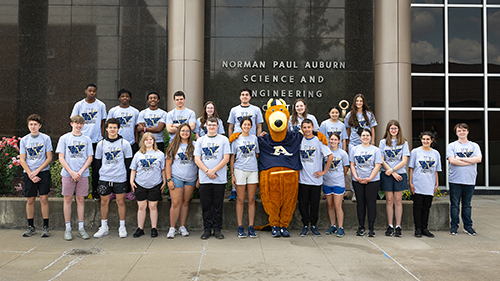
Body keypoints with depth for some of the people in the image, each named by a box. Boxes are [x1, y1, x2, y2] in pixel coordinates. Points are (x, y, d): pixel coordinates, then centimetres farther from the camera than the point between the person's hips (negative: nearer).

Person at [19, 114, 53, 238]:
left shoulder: (46, 138, 0)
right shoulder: (24, 140, 6)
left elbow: (49, 158, -1)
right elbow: (22, 160, 4)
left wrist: (37, 171, -10)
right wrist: (31, 175, -8)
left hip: (43, 172, -2)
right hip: (29, 174, 2)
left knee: (44, 199, -5)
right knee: (30, 200, 6)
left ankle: (46, 227, 3)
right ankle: (31, 227, 18)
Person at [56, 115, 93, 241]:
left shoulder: (87, 139, 8)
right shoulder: (64, 138, 4)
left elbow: (89, 158, 5)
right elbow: (61, 158, -1)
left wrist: (80, 172, -8)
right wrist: (72, 172, -10)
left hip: (83, 174, 1)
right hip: (68, 173, -1)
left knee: (81, 199, 5)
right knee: (68, 199, 3)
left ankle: (81, 228, 12)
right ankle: (68, 228, 11)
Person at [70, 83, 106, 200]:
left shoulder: (101, 105, 4)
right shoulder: (79, 105, 3)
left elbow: (103, 122, 9)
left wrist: (102, 137, 3)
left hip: (96, 140, 0)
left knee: (96, 167, 3)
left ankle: (95, 191, 15)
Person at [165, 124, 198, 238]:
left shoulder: (194, 145, 5)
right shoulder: (173, 146, 3)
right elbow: (168, 164, 3)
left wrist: (199, 179, 1)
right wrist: (169, 179, -5)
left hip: (191, 179, 2)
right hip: (176, 178, -1)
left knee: (185, 202, 6)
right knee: (176, 203, -6)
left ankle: (182, 227, 15)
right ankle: (172, 228, 2)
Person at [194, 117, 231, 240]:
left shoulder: (224, 140, 5)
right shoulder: (200, 141, 9)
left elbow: (226, 158, -2)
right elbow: (197, 159, 4)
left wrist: (213, 170, -12)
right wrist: (207, 171, -10)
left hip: (220, 179, -1)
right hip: (204, 179, 1)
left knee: (218, 205, 4)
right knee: (206, 205, 5)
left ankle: (217, 229, 14)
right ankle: (207, 229, 15)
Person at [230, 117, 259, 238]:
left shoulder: (254, 138, 11)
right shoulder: (236, 139, 5)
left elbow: (257, 155, 16)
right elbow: (232, 158, 4)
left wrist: (258, 171, 7)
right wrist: (232, 174, -1)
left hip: (253, 171, 2)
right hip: (240, 170, -2)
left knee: (251, 200, 3)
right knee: (240, 200, 1)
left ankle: (251, 227, 8)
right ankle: (240, 227, 6)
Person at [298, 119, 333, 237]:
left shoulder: (318, 140, -2)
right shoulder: (299, 140, 6)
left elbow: (330, 156, -1)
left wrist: (324, 171, -4)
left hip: (316, 179, -2)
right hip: (303, 179, 2)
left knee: (315, 204, 5)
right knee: (303, 204, 4)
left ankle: (314, 225, 19)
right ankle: (305, 226, 16)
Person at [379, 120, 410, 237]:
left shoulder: (404, 143, 6)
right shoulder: (383, 142, 6)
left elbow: (404, 161, -1)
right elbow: (382, 160, 1)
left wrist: (392, 170, -12)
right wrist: (393, 173, -7)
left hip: (400, 174, 0)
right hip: (387, 174, 0)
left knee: (398, 200, 1)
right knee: (389, 200, 3)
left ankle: (398, 227, 7)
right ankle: (390, 226, 9)